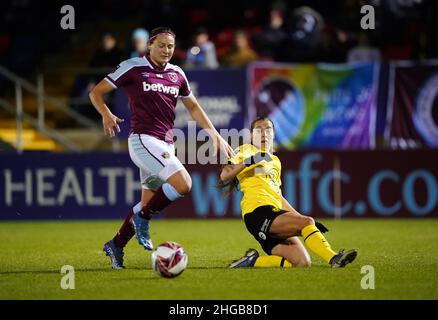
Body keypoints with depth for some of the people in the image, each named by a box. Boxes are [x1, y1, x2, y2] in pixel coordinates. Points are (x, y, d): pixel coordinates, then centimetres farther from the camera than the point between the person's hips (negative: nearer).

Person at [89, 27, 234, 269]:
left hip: (166, 145, 7)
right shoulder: (133, 68, -4)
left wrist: (215, 134, 16)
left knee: (148, 204, 9)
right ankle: (142, 218, -6)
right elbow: (96, 92, -1)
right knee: (183, 184, -24)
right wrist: (106, 115, -20)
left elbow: (192, 106, 24)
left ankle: (116, 246, 24)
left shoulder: (177, 74, 12)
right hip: (143, 139, -7)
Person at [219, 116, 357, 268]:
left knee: (302, 262, -13)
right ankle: (333, 258, -38)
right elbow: (224, 176, -4)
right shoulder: (245, 150, 10)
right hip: (258, 212, -7)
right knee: (306, 222, -28)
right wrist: (247, 162, -18)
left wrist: (301, 217, 24)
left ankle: (253, 261, -4)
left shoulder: (275, 161, 30)